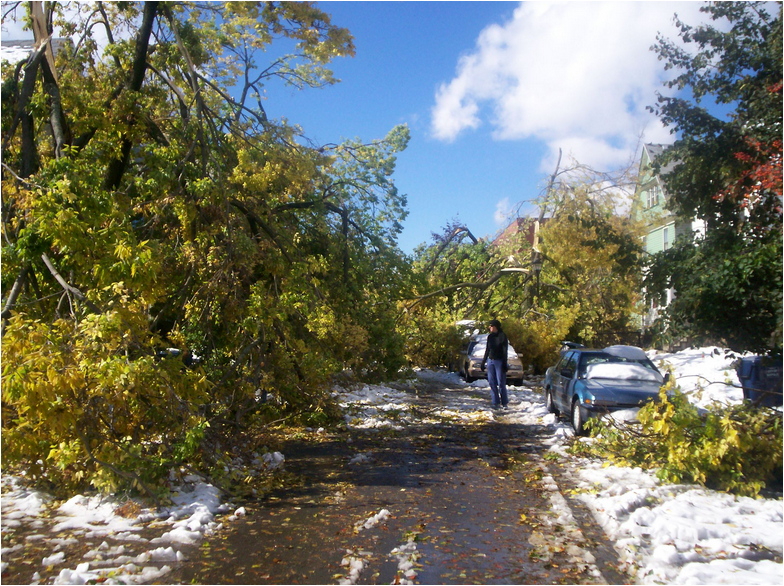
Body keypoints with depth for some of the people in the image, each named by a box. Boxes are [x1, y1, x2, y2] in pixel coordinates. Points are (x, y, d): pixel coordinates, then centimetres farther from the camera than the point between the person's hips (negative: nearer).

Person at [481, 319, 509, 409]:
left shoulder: (502, 336, -6)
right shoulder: (490, 336, 10)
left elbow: (505, 351, -8)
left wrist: (504, 364, -12)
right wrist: (483, 362, 18)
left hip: (499, 361, -6)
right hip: (490, 361, 6)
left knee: (501, 383, -5)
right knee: (492, 383, 3)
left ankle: (504, 403, 5)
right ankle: (495, 402, 9)